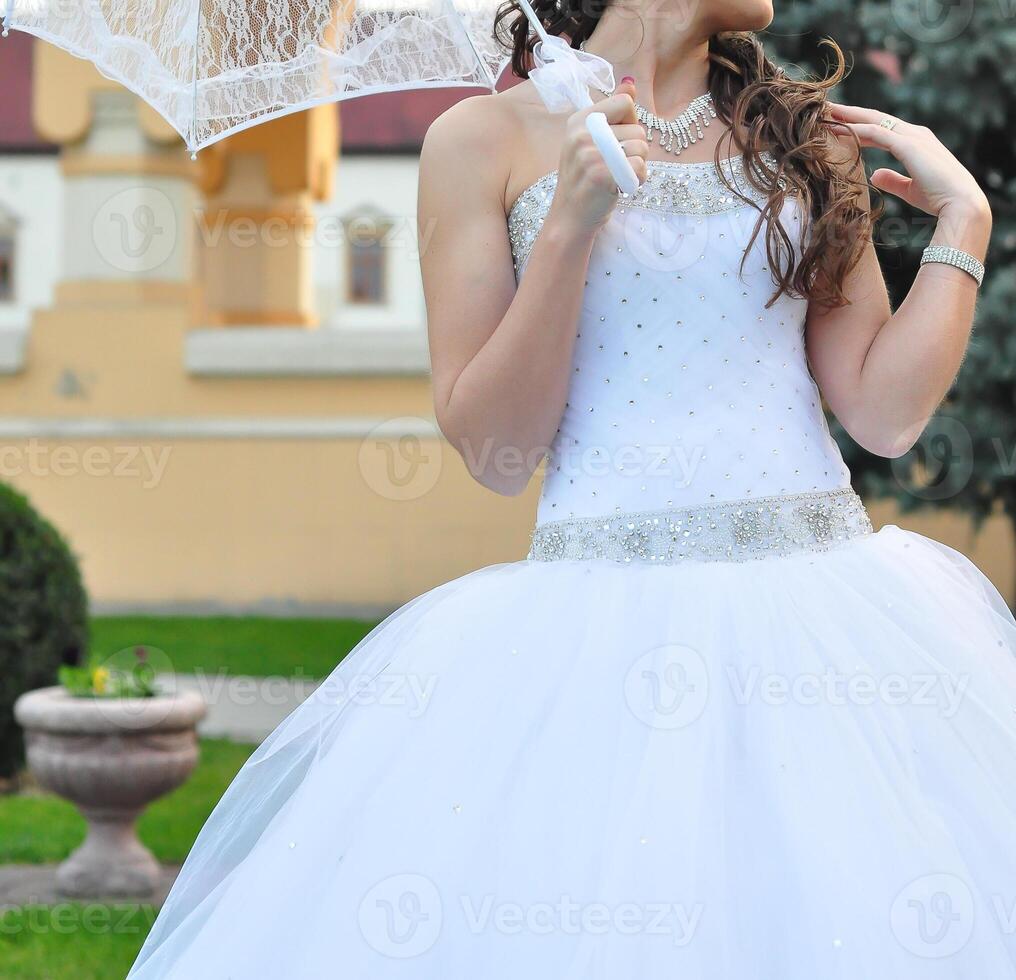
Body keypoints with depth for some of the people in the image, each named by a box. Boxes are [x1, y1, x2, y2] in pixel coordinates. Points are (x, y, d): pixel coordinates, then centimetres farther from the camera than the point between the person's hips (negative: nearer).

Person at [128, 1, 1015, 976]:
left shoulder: (806, 137, 13)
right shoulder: (485, 141, 3)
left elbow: (886, 413, 6)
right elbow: (494, 451, -4)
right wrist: (571, 223, -12)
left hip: (825, 600, 3)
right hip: (604, 622, -3)